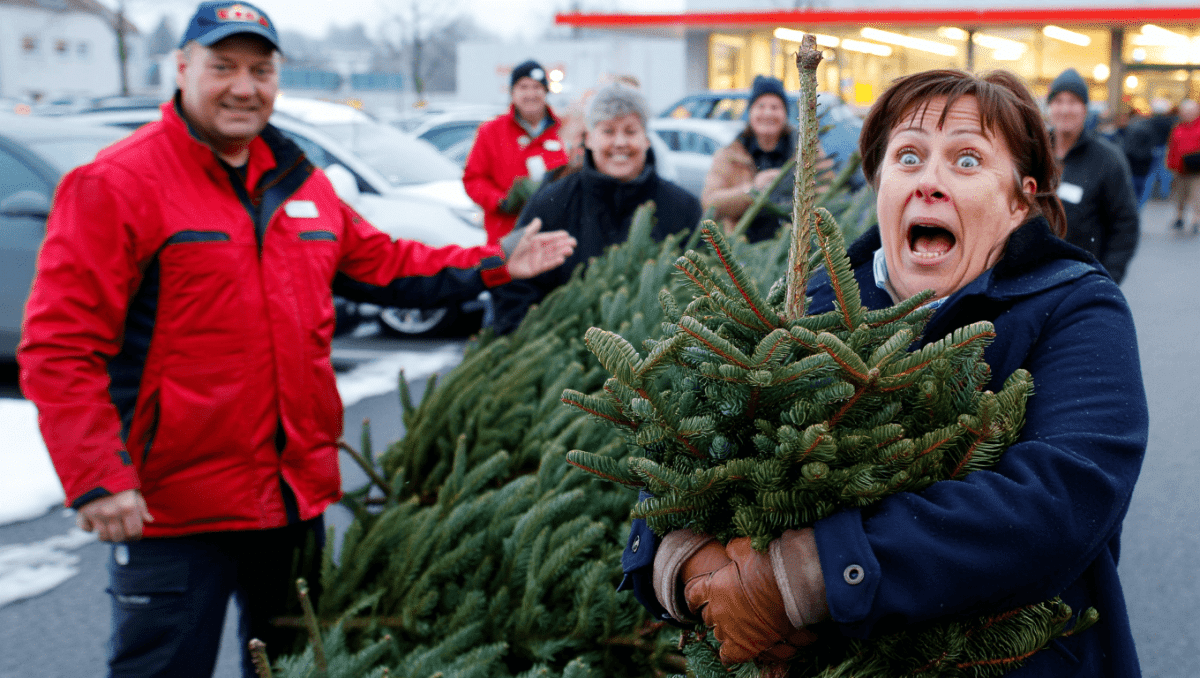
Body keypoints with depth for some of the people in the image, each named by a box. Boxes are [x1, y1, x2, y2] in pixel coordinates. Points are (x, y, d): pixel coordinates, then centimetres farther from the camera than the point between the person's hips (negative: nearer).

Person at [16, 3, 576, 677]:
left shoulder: (300, 182, 11)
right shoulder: (117, 184, -11)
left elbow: (382, 261, 24)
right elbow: (61, 347, -14)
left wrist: (494, 264, 16)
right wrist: (97, 476, -21)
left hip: (297, 492, 7)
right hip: (173, 507, -6)